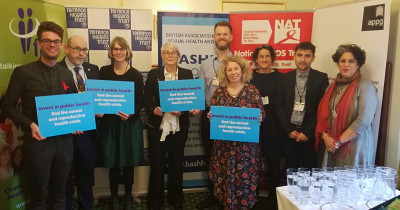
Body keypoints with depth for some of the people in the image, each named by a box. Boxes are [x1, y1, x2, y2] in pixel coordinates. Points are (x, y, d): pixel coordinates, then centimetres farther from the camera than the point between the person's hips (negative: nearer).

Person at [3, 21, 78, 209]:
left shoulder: (67, 74, 9)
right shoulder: (23, 72, -4)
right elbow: (9, 106, -2)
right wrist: (30, 125, -16)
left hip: (64, 142, 4)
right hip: (37, 142, -3)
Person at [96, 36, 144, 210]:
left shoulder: (136, 75, -2)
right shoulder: (104, 71, 4)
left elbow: (140, 101, -4)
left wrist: (130, 114, -21)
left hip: (130, 124, -1)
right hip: (109, 122, 1)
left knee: (128, 162, 7)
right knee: (113, 163, 7)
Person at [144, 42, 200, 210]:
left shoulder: (187, 74, 4)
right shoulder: (153, 74, 2)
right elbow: (146, 99, 1)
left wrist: (194, 107, -16)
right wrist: (153, 109, -18)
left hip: (179, 126, 1)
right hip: (157, 126, 0)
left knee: (176, 163, 12)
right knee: (156, 164, 8)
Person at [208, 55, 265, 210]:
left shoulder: (252, 90, 2)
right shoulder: (219, 92, 5)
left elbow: (261, 113, 4)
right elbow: (213, 114, 10)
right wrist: (211, 116, -12)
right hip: (224, 144, 1)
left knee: (245, 177, 4)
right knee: (225, 176, 5)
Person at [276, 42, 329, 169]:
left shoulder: (321, 78, -1)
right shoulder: (285, 78, 6)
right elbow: (280, 106, 5)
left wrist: (308, 133, -9)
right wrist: (289, 130, -4)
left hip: (310, 134, -2)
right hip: (289, 133, 2)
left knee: (310, 169, 6)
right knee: (291, 169, 10)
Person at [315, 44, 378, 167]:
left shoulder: (366, 86, -8)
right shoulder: (333, 87, 10)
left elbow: (364, 120, -17)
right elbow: (322, 114, 7)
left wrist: (338, 141, -14)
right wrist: (325, 137, -9)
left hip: (355, 148, -5)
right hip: (332, 147, 5)